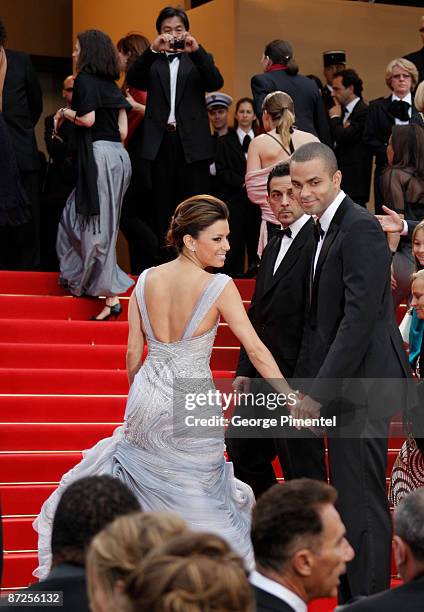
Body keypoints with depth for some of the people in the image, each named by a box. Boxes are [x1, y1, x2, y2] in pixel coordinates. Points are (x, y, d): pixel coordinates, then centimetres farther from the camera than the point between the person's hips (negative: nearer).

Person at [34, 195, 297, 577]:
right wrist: (292, 399, -12)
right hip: (194, 404, -4)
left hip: (147, 399, 4)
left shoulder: (147, 281, -2)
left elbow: (133, 352, 4)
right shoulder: (218, 287, -15)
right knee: (198, 495, 10)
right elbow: (256, 350, -16)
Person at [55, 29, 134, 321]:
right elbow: (122, 130, 13)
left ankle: (111, 297, -9)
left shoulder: (85, 80, -8)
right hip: (118, 155, 8)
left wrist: (65, 113, 0)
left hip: (99, 155, -8)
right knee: (75, 215, 19)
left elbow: (87, 119, -18)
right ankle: (80, 277, 23)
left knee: (98, 226, -6)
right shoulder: (112, 86, 16)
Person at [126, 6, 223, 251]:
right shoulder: (153, 61, 13)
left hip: (192, 144, -1)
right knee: (164, 209, 5)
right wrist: (153, 49, -18)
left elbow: (216, 82, -6)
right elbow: (133, 79, -5)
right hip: (161, 142, 1)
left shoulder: (198, 59, 12)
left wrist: (196, 50, -20)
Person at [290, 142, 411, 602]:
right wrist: (304, 384, 13)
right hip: (343, 390, 10)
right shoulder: (327, 229, 16)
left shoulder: (359, 228, -15)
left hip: (361, 387, -10)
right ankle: (352, 597, 23)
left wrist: (319, 392, -20)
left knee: (360, 503, -7)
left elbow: (360, 318, -21)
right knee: (349, 500, 15)